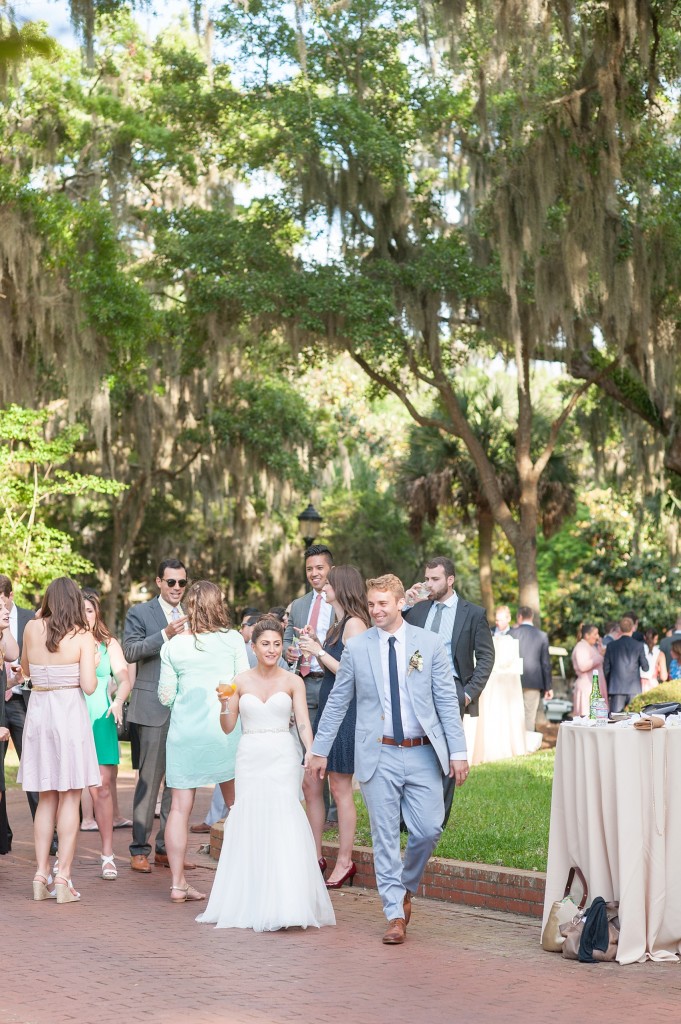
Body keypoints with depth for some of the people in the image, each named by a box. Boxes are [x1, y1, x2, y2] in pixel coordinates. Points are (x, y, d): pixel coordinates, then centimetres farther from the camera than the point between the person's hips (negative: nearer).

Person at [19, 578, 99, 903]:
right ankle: (63, 878, 1)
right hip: (69, 713, -4)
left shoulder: (31, 628, 2)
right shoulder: (82, 636, -8)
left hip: (38, 711, 4)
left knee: (46, 798, 14)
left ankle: (41, 876, 12)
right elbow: (88, 686, -13)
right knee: (70, 798, 3)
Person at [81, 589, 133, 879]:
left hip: (99, 721, 1)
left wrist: (119, 701, -18)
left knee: (101, 787, -3)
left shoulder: (109, 645, 10)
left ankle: (107, 856, 3)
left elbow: (124, 679, 0)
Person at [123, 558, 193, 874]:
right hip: (153, 708, -5)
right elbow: (130, 651, -12)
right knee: (149, 779, -3)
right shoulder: (139, 613, 1)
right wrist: (165, 634, -21)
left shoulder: (192, 617, 15)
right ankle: (139, 850, 5)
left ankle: (166, 848, 17)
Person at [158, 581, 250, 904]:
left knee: (180, 807, 4)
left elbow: (165, 696, 5)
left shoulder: (173, 646, 2)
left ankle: (178, 884, 4)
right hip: (223, 727, -1)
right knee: (237, 805, 10)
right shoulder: (232, 640, -2)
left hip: (184, 729, 1)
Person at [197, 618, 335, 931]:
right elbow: (228, 728, 9)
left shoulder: (293, 682, 3)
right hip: (250, 758, 2)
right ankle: (253, 904, 11)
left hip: (283, 758, -2)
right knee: (251, 824, 1)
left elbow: (303, 723, -4)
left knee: (284, 821, -11)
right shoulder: (241, 681, 7)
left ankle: (285, 903, -7)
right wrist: (225, 705, -10)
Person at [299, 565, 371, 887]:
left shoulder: (354, 623, -13)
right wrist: (316, 646, 8)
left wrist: (320, 653, -15)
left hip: (346, 713, -10)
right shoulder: (338, 624, 16)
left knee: (340, 789, -1)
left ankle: (345, 862, 10)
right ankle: (315, 857, 19)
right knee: (310, 784, 10)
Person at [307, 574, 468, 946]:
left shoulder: (430, 644, 1)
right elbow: (337, 703, 9)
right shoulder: (356, 648, 2)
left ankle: (406, 886, 27)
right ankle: (395, 914, 11)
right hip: (378, 756, 0)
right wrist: (319, 749, 9)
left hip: (422, 753, 0)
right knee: (385, 837, 2)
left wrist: (458, 752, -3)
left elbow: (447, 701, 2)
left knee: (428, 830, -2)